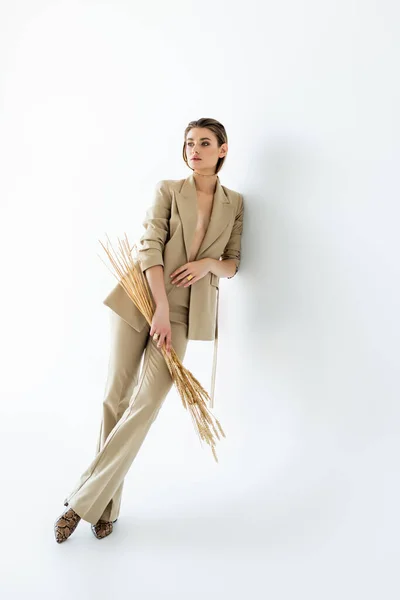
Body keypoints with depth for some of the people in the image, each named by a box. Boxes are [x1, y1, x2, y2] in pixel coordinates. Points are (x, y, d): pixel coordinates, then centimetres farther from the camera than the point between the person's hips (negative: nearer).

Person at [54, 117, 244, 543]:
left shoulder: (234, 203, 11)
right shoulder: (167, 190, 4)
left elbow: (232, 265, 13)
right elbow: (150, 248, -7)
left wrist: (209, 263, -11)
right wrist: (161, 310, -17)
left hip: (186, 311, 1)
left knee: (147, 404, -8)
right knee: (116, 397, 1)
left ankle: (85, 501, 8)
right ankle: (106, 505, 20)